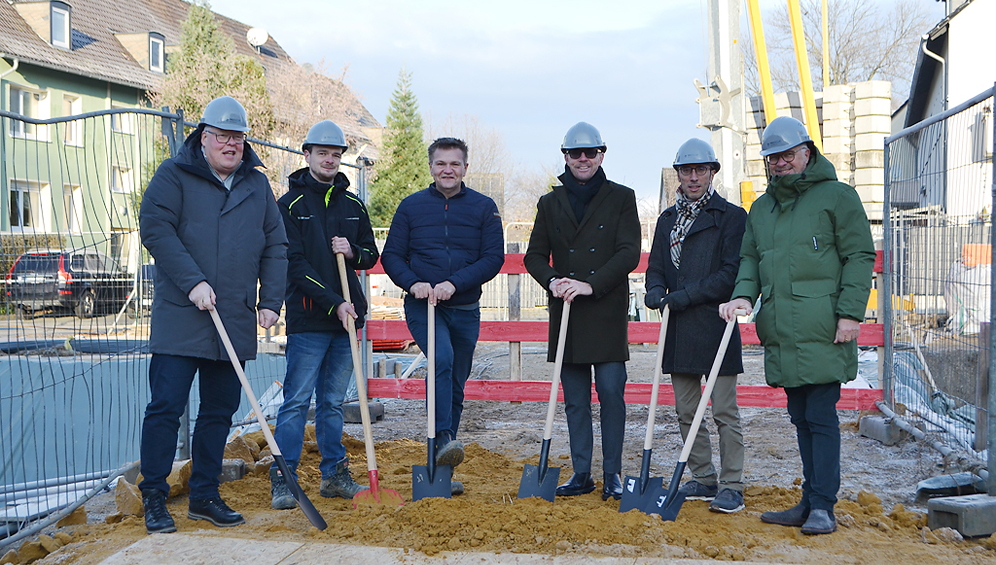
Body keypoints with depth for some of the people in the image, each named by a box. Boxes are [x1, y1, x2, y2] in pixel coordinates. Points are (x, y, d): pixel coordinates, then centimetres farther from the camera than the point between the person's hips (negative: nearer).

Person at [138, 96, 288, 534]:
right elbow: (155, 229, -10)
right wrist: (192, 282, -18)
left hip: (235, 321, 5)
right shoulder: (174, 175, 1)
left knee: (220, 411, 10)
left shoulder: (257, 184, 13)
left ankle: (204, 496, 22)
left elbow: (275, 247, 14)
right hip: (180, 318, -4)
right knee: (166, 407, -4)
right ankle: (154, 498, 8)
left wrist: (270, 301, 4)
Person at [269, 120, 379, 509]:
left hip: (347, 317, 5)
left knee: (333, 401, 12)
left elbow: (371, 254, 20)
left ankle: (335, 474, 20)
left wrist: (353, 251, -4)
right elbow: (294, 264, -10)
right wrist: (334, 303, -16)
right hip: (308, 320, -5)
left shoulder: (353, 206, 14)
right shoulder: (291, 204, -2)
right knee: (297, 401, -3)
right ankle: (283, 480, 4)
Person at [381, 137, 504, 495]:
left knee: (455, 386, 8)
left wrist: (455, 283, -17)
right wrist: (413, 283, -16)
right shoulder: (411, 206, 4)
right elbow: (391, 255, 4)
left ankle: (442, 469, 18)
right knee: (442, 359, -30)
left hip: (465, 309, 2)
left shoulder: (484, 208, 4)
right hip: (422, 306, -2)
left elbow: (494, 258, -3)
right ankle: (444, 439, -29)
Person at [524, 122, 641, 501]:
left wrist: (591, 285, -16)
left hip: (608, 311, -3)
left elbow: (629, 253, -5)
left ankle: (612, 475, 7)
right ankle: (581, 474, 16)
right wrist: (552, 281, -11)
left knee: (611, 392, -5)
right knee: (575, 399, 7)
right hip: (566, 313, 3)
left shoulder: (621, 198, 5)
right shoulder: (550, 203, 13)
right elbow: (535, 255, 10)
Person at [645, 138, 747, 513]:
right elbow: (656, 267, 16)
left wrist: (684, 296, -14)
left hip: (715, 326, -6)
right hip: (678, 328, 6)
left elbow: (732, 272, -9)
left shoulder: (731, 216, -1)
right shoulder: (667, 219, 17)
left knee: (724, 412, -3)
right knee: (686, 411, 11)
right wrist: (655, 291, -8)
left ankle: (731, 487, 5)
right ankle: (703, 479, 23)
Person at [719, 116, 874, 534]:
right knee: (801, 419, 12)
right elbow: (750, 257, 20)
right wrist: (743, 294, -1)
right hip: (780, 334, 6)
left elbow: (860, 256, -4)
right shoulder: (761, 208, 19)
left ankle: (823, 507, 1)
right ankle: (810, 502, 20)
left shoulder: (837, 196, 1)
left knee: (821, 416, -5)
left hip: (822, 331, -6)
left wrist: (851, 313, -12)